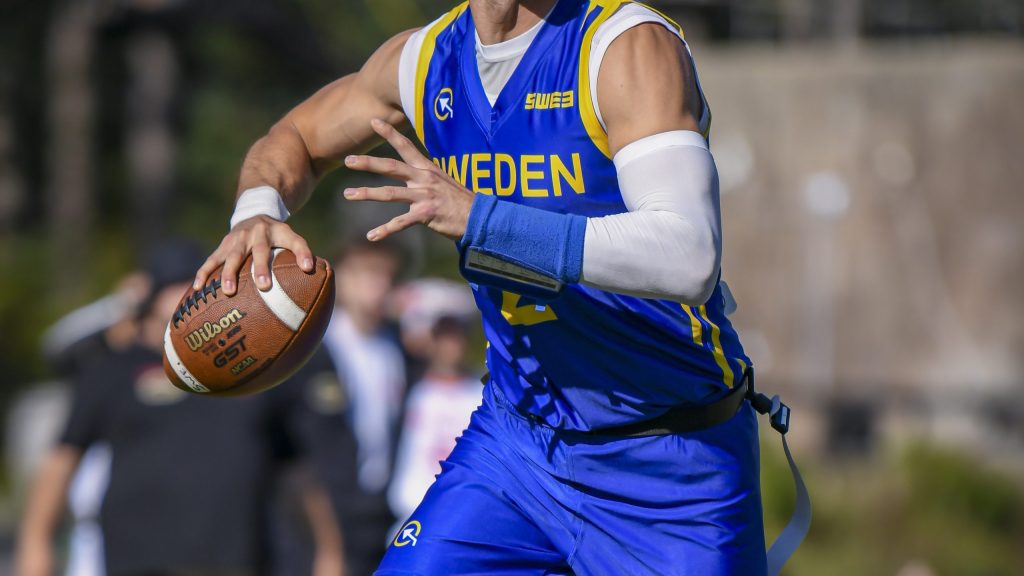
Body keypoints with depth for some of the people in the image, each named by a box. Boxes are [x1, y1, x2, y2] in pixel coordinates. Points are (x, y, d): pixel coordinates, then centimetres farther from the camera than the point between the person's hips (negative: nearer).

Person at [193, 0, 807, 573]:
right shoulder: (422, 59, 0)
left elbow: (689, 257, -33)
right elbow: (294, 138, 21)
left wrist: (479, 218, -35)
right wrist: (258, 213, -4)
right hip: (515, 440, 5)